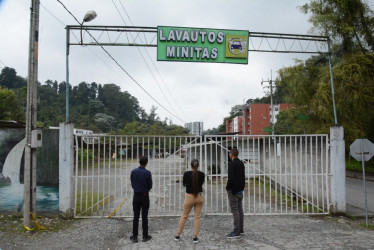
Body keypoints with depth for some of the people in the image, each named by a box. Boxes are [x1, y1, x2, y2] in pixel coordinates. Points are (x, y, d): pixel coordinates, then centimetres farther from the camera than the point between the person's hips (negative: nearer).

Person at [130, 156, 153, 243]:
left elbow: (132, 184, 5)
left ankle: (134, 237, 11)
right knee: (144, 217, 5)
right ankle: (145, 236, 13)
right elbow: (150, 186, -5)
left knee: (136, 217, 7)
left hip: (136, 196, 3)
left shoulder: (133, 172, -4)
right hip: (145, 196, -2)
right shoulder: (147, 173, -13)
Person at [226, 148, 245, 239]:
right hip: (240, 190, 9)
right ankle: (241, 229, 21)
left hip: (233, 190, -9)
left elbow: (231, 178, -22)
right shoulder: (241, 163, 11)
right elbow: (243, 177, 15)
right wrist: (242, 187, 17)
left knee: (235, 210, -6)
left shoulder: (232, 164, -17)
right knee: (240, 209, 13)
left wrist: (227, 188, -9)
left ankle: (236, 232, -3)